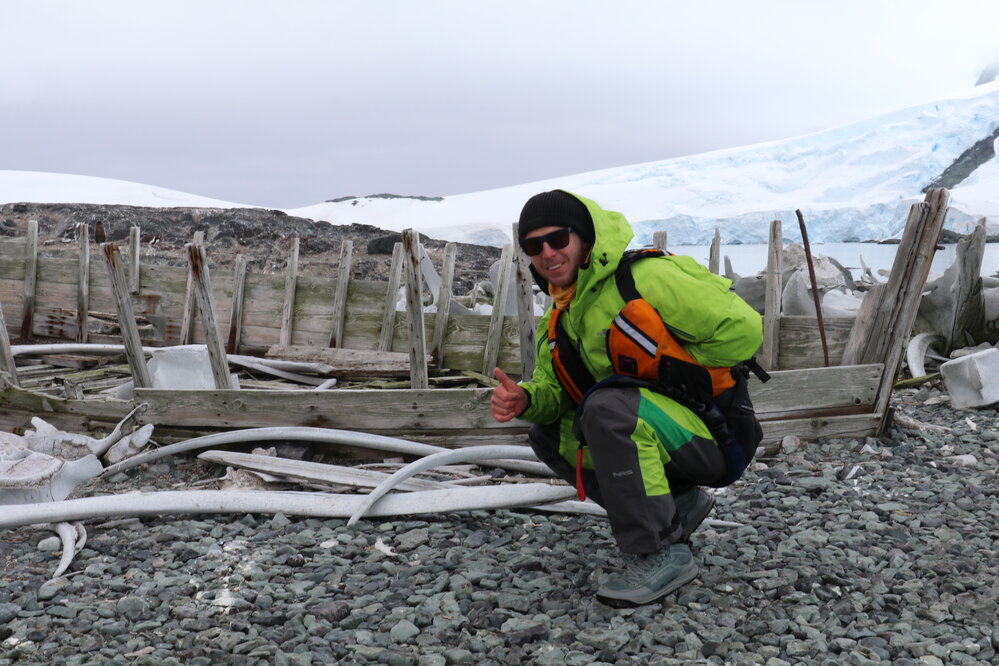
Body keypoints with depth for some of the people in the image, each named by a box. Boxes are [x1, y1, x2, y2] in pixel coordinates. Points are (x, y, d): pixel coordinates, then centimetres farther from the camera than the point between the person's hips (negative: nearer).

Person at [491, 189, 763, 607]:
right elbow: (552, 390, 9)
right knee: (548, 435, 8)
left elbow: (743, 330, -23)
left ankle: (660, 554, -19)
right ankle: (677, 505, 9)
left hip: (715, 433, -9)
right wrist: (524, 400, -15)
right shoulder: (559, 317, 9)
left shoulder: (645, 276, -19)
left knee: (607, 408, -32)